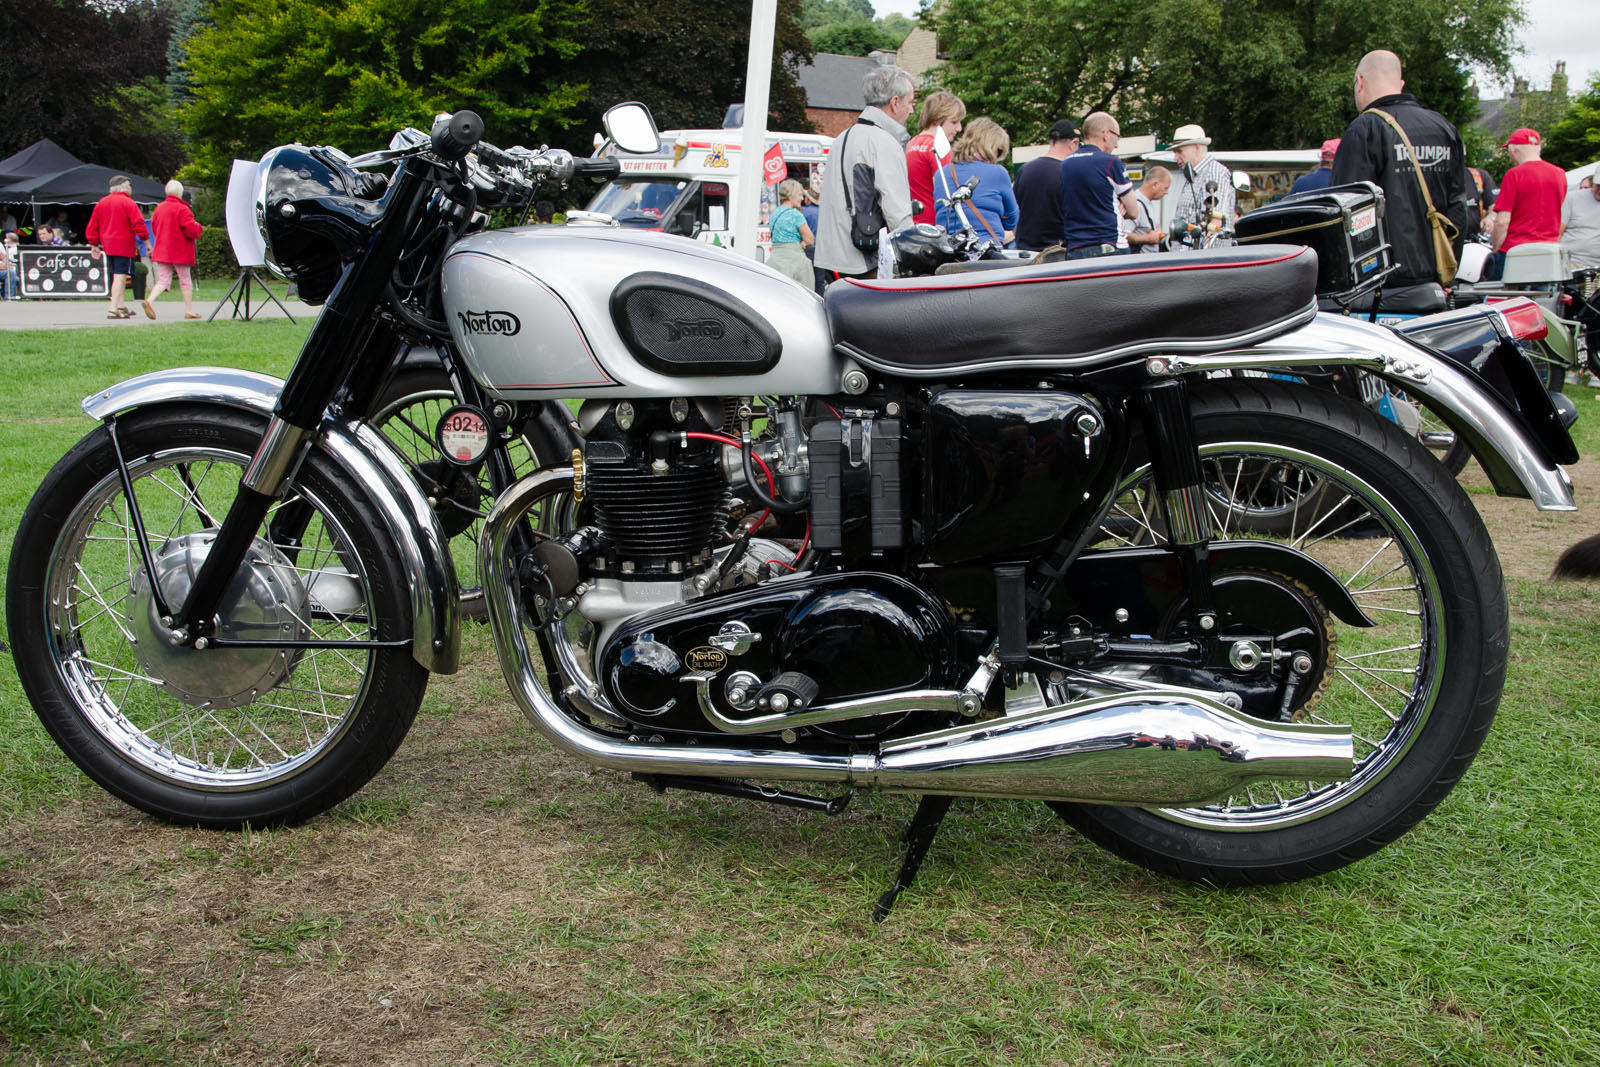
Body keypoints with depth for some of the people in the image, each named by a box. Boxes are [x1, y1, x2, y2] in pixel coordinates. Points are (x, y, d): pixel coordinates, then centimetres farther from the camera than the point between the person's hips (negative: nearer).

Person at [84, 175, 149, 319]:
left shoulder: (101, 203, 14)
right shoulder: (128, 203, -8)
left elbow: (93, 225, 15)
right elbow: (138, 223, -13)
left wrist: (94, 244, 19)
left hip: (108, 246, 7)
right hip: (124, 246, -7)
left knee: (117, 277, 17)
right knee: (121, 276, -10)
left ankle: (120, 306, 23)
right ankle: (113, 309, -17)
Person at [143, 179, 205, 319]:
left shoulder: (159, 208, 7)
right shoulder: (182, 209, -13)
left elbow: (154, 226, 14)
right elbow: (191, 229, -19)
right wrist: (199, 227, 2)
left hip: (161, 251, 5)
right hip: (180, 252, -5)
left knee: (163, 280, 6)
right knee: (185, 280, 6)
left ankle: (149, 300, -18)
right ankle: (189, 311, 10)